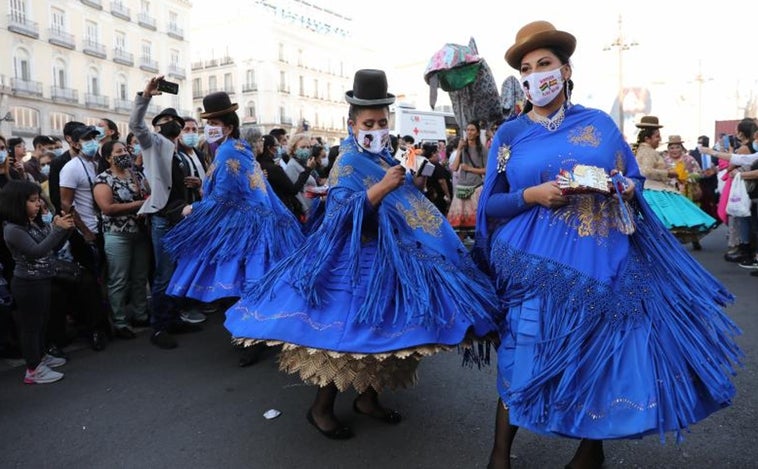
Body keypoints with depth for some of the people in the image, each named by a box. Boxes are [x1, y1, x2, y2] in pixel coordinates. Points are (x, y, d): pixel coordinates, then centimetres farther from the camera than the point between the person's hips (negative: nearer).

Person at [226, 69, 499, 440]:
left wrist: (412, 183, 5)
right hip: (357, 260, -8)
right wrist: (382, 188, -32)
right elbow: (341, 213, -25)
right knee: (349, 329, -5)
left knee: (380, 326, 12)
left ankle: (368, 397, 28)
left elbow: (405, 206, 22)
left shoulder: (386, 158, 13)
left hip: (390, 257, 8)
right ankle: (321, 407, 11)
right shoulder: (348, 163, -11)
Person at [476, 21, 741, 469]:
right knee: (525, 351, 0)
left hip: (602, 258, 2)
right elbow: (490, 204, 4)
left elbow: (635, 180, 13)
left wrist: (619, 188, -9)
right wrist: (532, 195, -13)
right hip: (537, 262, -1)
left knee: (601, 349, 5)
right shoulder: (509, 134, 6)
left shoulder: (599, 123, 9)